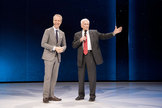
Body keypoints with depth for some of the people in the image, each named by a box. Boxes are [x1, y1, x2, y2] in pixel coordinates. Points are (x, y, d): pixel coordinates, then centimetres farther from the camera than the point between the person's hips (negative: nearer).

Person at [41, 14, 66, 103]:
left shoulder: (62, 33, 13)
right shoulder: (48, 31, -3)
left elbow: (64, 45, 18)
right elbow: (43, 44, -11)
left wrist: (62, 49, -7)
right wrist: (54, 48, -19)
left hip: (57, 57, 5)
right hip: (49, 56, -5)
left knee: (54, 77, 6)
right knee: (48, 76, -8)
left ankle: (51, 95, 13)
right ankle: (45, 96, -2)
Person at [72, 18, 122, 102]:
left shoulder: (94, 32, 11)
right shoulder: (77, 35, 11)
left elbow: (104, 36, 5)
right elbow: (73, 46, 4)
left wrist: (114, 33, -6)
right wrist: (80, 40, -12)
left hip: (91, 55, -1)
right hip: (81, 57, 2)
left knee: (92, 76, -2)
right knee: (81, 77, 8)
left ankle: (92, 96, 7)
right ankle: (81, 95, 20)